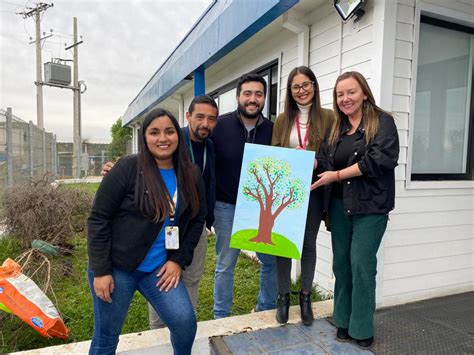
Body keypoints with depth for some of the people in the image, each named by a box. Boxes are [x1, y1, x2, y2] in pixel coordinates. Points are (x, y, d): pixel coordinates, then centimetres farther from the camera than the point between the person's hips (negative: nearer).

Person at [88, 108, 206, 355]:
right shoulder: (128, 168, -14)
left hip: (159, 268, 3)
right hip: (116, 266, -3)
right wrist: (100, 271, -12)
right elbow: (98, 219, -12)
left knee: (185, 322, -4)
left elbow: (197, 219, 7)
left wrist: (179, 260, -1)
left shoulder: (191, 175, -1)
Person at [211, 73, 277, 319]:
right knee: (225, 264, 9)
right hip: (227, 206, -2)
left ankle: (266, 309, 34)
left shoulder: (272, 129, -1)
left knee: (271, 260, 10)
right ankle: (221, 316, 28)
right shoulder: (220, 125, -8)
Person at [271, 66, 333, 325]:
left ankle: (305, 297, 26)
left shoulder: (328, 117, 1)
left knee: (308, 243, 10)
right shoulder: (282, 120, 8)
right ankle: (283, 297, 22)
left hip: (313, 189, -1)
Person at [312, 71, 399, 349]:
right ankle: (344, 321, 26)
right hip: (340, 205, 5)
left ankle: (362, 329, 16)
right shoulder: (336, 127, 14)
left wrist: (338, 175, -15)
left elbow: (381, 159, -17)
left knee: (361, 264, -2)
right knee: (341, 263, 10)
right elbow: (325, 161, 6)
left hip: (370, 206, -5)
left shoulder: (382, 121, -3)